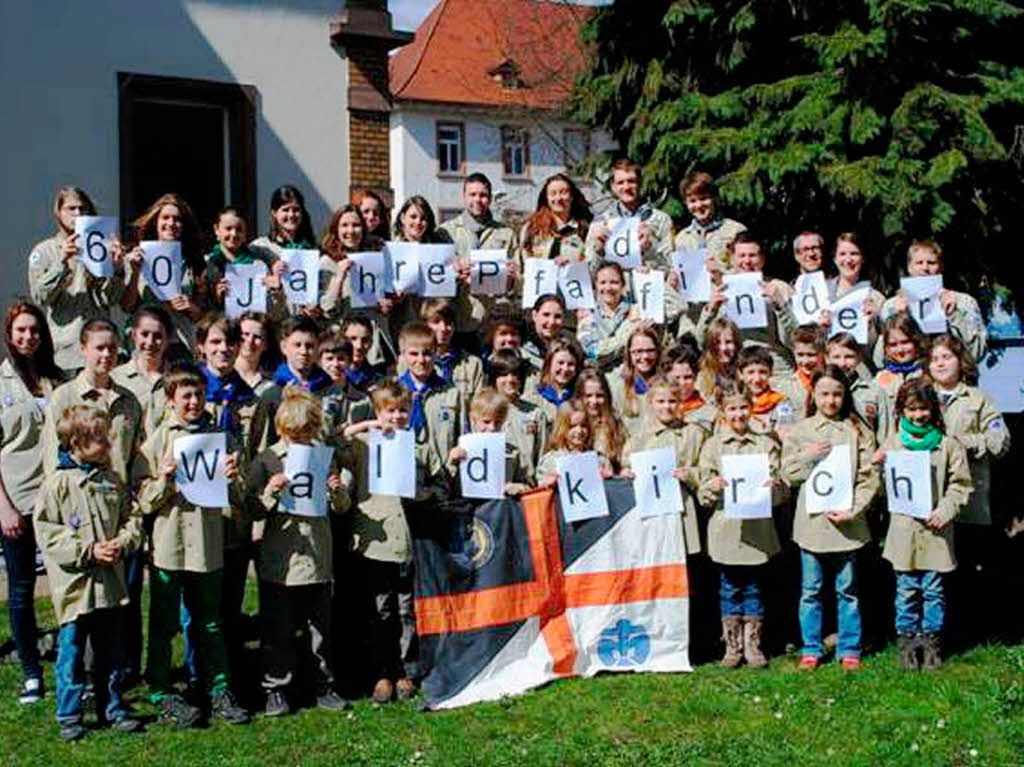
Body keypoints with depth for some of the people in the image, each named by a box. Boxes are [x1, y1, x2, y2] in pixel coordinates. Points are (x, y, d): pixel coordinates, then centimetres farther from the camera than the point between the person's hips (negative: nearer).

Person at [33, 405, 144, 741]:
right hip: (75, 586, -5)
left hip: (111, 584, 5)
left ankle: (112, 709, 26)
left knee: (111, 652, 14)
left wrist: (122, 543, -8)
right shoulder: (57, 484, -9)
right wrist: (88, 550, -16)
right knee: (71, 653, 4)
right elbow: (46, 533, -11)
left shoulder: (112, 481, 6)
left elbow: (131, 520, 12)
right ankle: (69, 716, 16)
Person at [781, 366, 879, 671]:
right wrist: (809, 457, -14)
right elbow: (788, 474, 3)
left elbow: (869, 478, -1)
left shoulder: (858, 431, 2)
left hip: (847, 522, -1)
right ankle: (811, 649, 18)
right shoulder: (799, 431, 5)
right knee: (810, 590, 8)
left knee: (847, 590, 8)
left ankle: (849, 650, 18)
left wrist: (853, 509, -13)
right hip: (811, 520, 1)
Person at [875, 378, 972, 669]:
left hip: (935, 530, 0)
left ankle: (931, 641, 17)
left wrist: (945, 511, -10)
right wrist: (877, 465, -10)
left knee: (933, 590, 6)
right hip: (904, 528, 1)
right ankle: (907, 640, 16)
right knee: (907, 589, 6)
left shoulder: (947, 445, 2)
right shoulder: (893, 443, 5)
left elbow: (960, 484, 3)